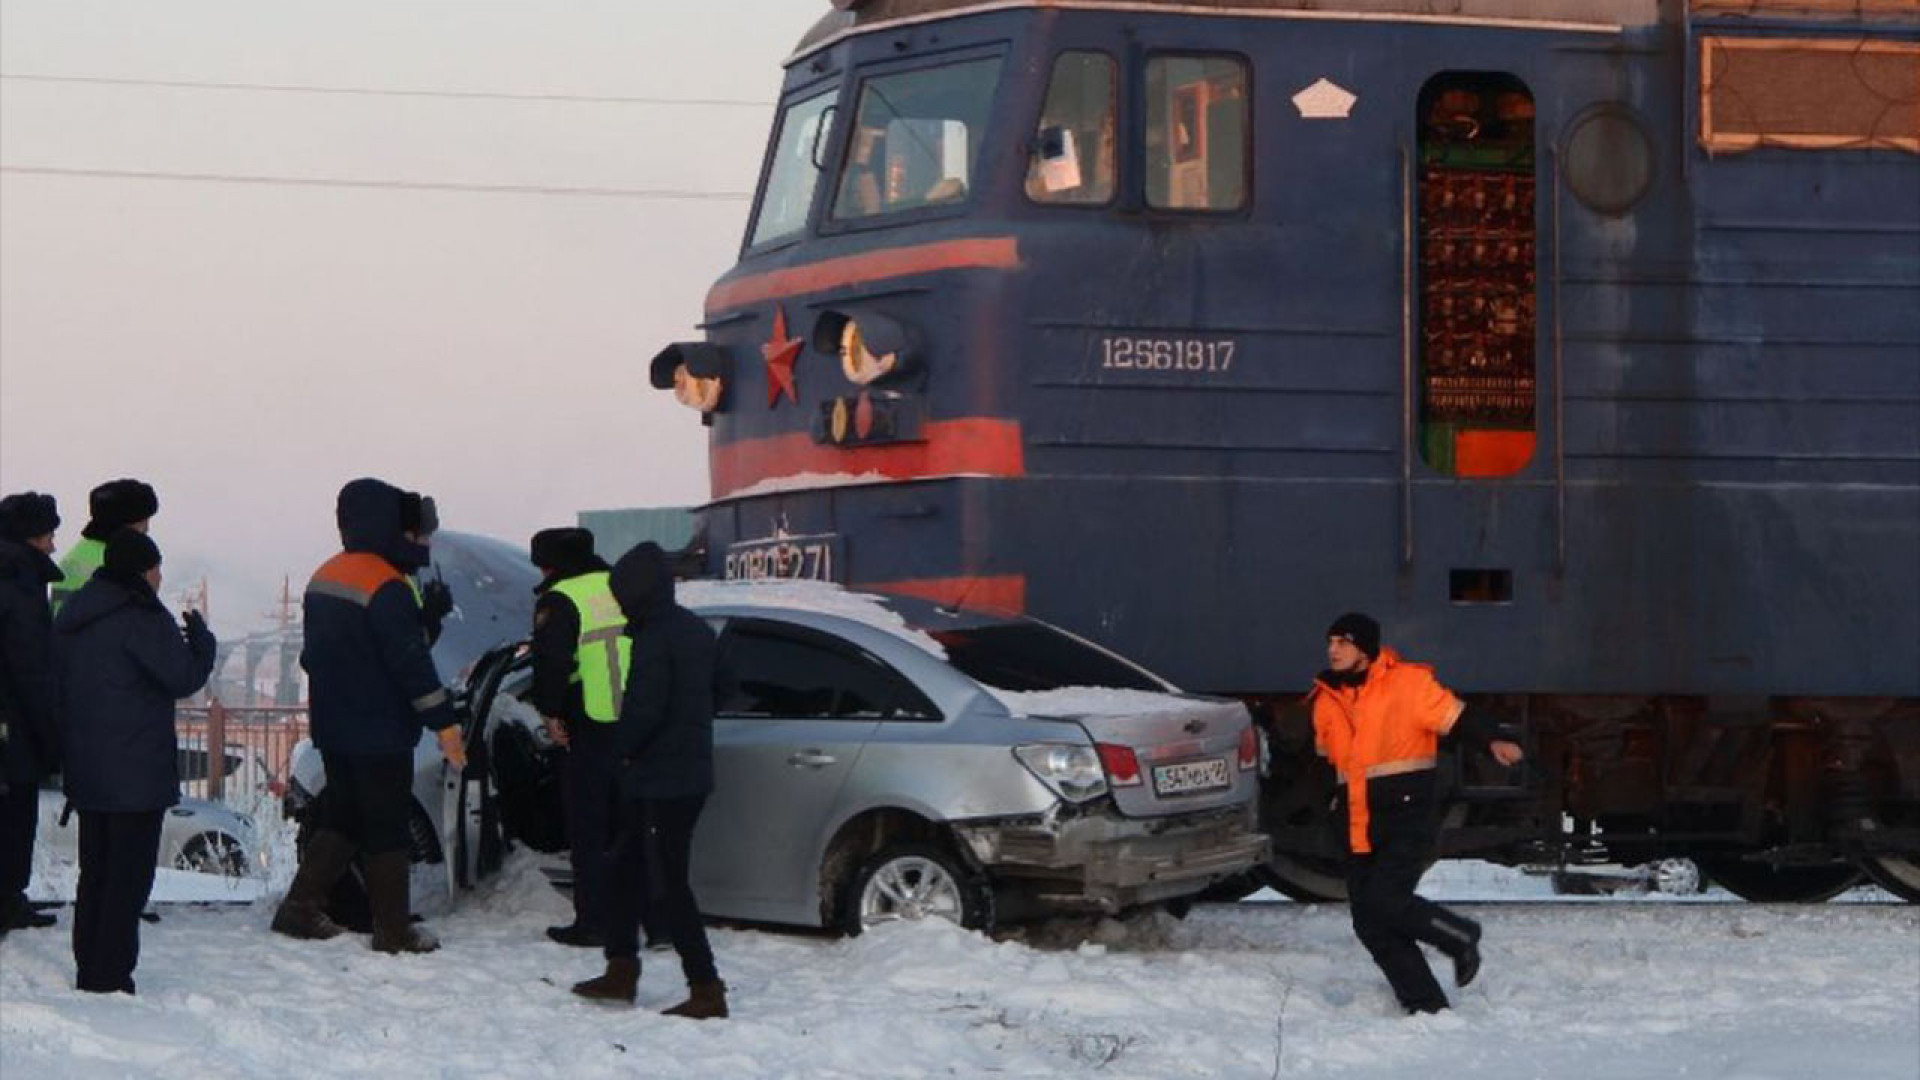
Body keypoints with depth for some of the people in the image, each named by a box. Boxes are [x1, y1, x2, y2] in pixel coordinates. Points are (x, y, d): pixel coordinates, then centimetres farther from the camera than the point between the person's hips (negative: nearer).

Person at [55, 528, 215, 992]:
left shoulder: (72, 615, 11)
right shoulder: (141, 618, -15)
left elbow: (58, 683, 14)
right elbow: (183, 676, -14)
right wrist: (200, 638, 3)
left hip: (86, 770, 8)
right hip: (137, 771, -8)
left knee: (95, 870, 15)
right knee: (129, 872, -4)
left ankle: (89, 967, 17)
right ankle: (110, 974, -6)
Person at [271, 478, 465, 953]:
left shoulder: (323, 578, 10)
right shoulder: (385, 588, -18)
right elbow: (411, 661, -21)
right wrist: (443, 721, -17)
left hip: (333, 730, 8)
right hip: (380, 732, -8)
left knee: (340, 815, 18)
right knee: (385, 828, -1)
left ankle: (302, 905, 12)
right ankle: (393, 931, 3)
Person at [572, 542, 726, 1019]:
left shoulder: (655, 639, -18)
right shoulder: (696, 630, 12)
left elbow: (644, 710, -23)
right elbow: (714, 691, 23)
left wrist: (620, 748, -5)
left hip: (660, 780, -10)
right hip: (691, 770, 10)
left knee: (667, 886, -7)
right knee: (624, 869, 19)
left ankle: (706, 990, -9)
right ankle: (621, 971, 26)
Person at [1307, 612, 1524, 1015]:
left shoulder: (1406, 683, -8)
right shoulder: (1327, 699, 11)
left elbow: (1457, 716, -13)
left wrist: (1493, 741, -31)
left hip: (1409, 820, -7)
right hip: (1358, 828, 7)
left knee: (1384, 899, -22)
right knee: (1371, 925, 1)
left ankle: (1461, 938, 5)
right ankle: (1425, 1004, 11)